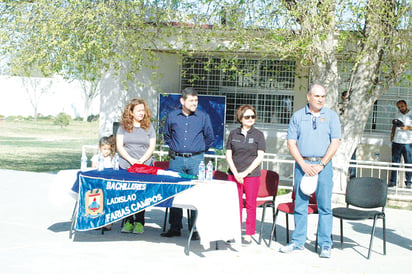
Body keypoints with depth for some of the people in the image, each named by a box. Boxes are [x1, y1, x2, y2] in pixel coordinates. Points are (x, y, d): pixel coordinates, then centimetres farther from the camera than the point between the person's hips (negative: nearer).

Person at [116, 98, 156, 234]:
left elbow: (152, 147, 5)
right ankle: (128, 221, 5)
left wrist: (141, 160, -8)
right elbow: (119, 146, 3)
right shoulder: (123, 127, 8)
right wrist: (131, 160, -9)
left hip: (145, 166, 0)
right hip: (126, 165, 1)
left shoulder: (148, 127, 10)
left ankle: (139, 222, 1)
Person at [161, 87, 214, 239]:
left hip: (196, 160, -1)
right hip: (176, 159, 1)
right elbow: (166, 134, 23)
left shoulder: (203, 117, 4)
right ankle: (175, 227, 11)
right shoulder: (172, 116, 6)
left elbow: (209, 137, 15)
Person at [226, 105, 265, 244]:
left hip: (252, 175, -2)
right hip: (234, 174, 2)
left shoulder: (258, 135, 2)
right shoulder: (233, 134, 8)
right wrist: (235, 173, -6)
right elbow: (228, 155, 7)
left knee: (251, 205, 1)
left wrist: (245, 172, -9)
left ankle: (249, 234, 9)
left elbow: (260, 157, -3)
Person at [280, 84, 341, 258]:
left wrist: (321, 165, -9)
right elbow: (291, 143, 4)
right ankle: (298, 241, 14)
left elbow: (335, 142, -1)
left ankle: (325, 244, 5)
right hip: (302, 164, 1)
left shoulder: (331, 116, 5)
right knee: (300, 204, 5)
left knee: (325, 206, -2)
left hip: (323, 165, -1)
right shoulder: (298, 116, 7)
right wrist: (304, 165, -8)